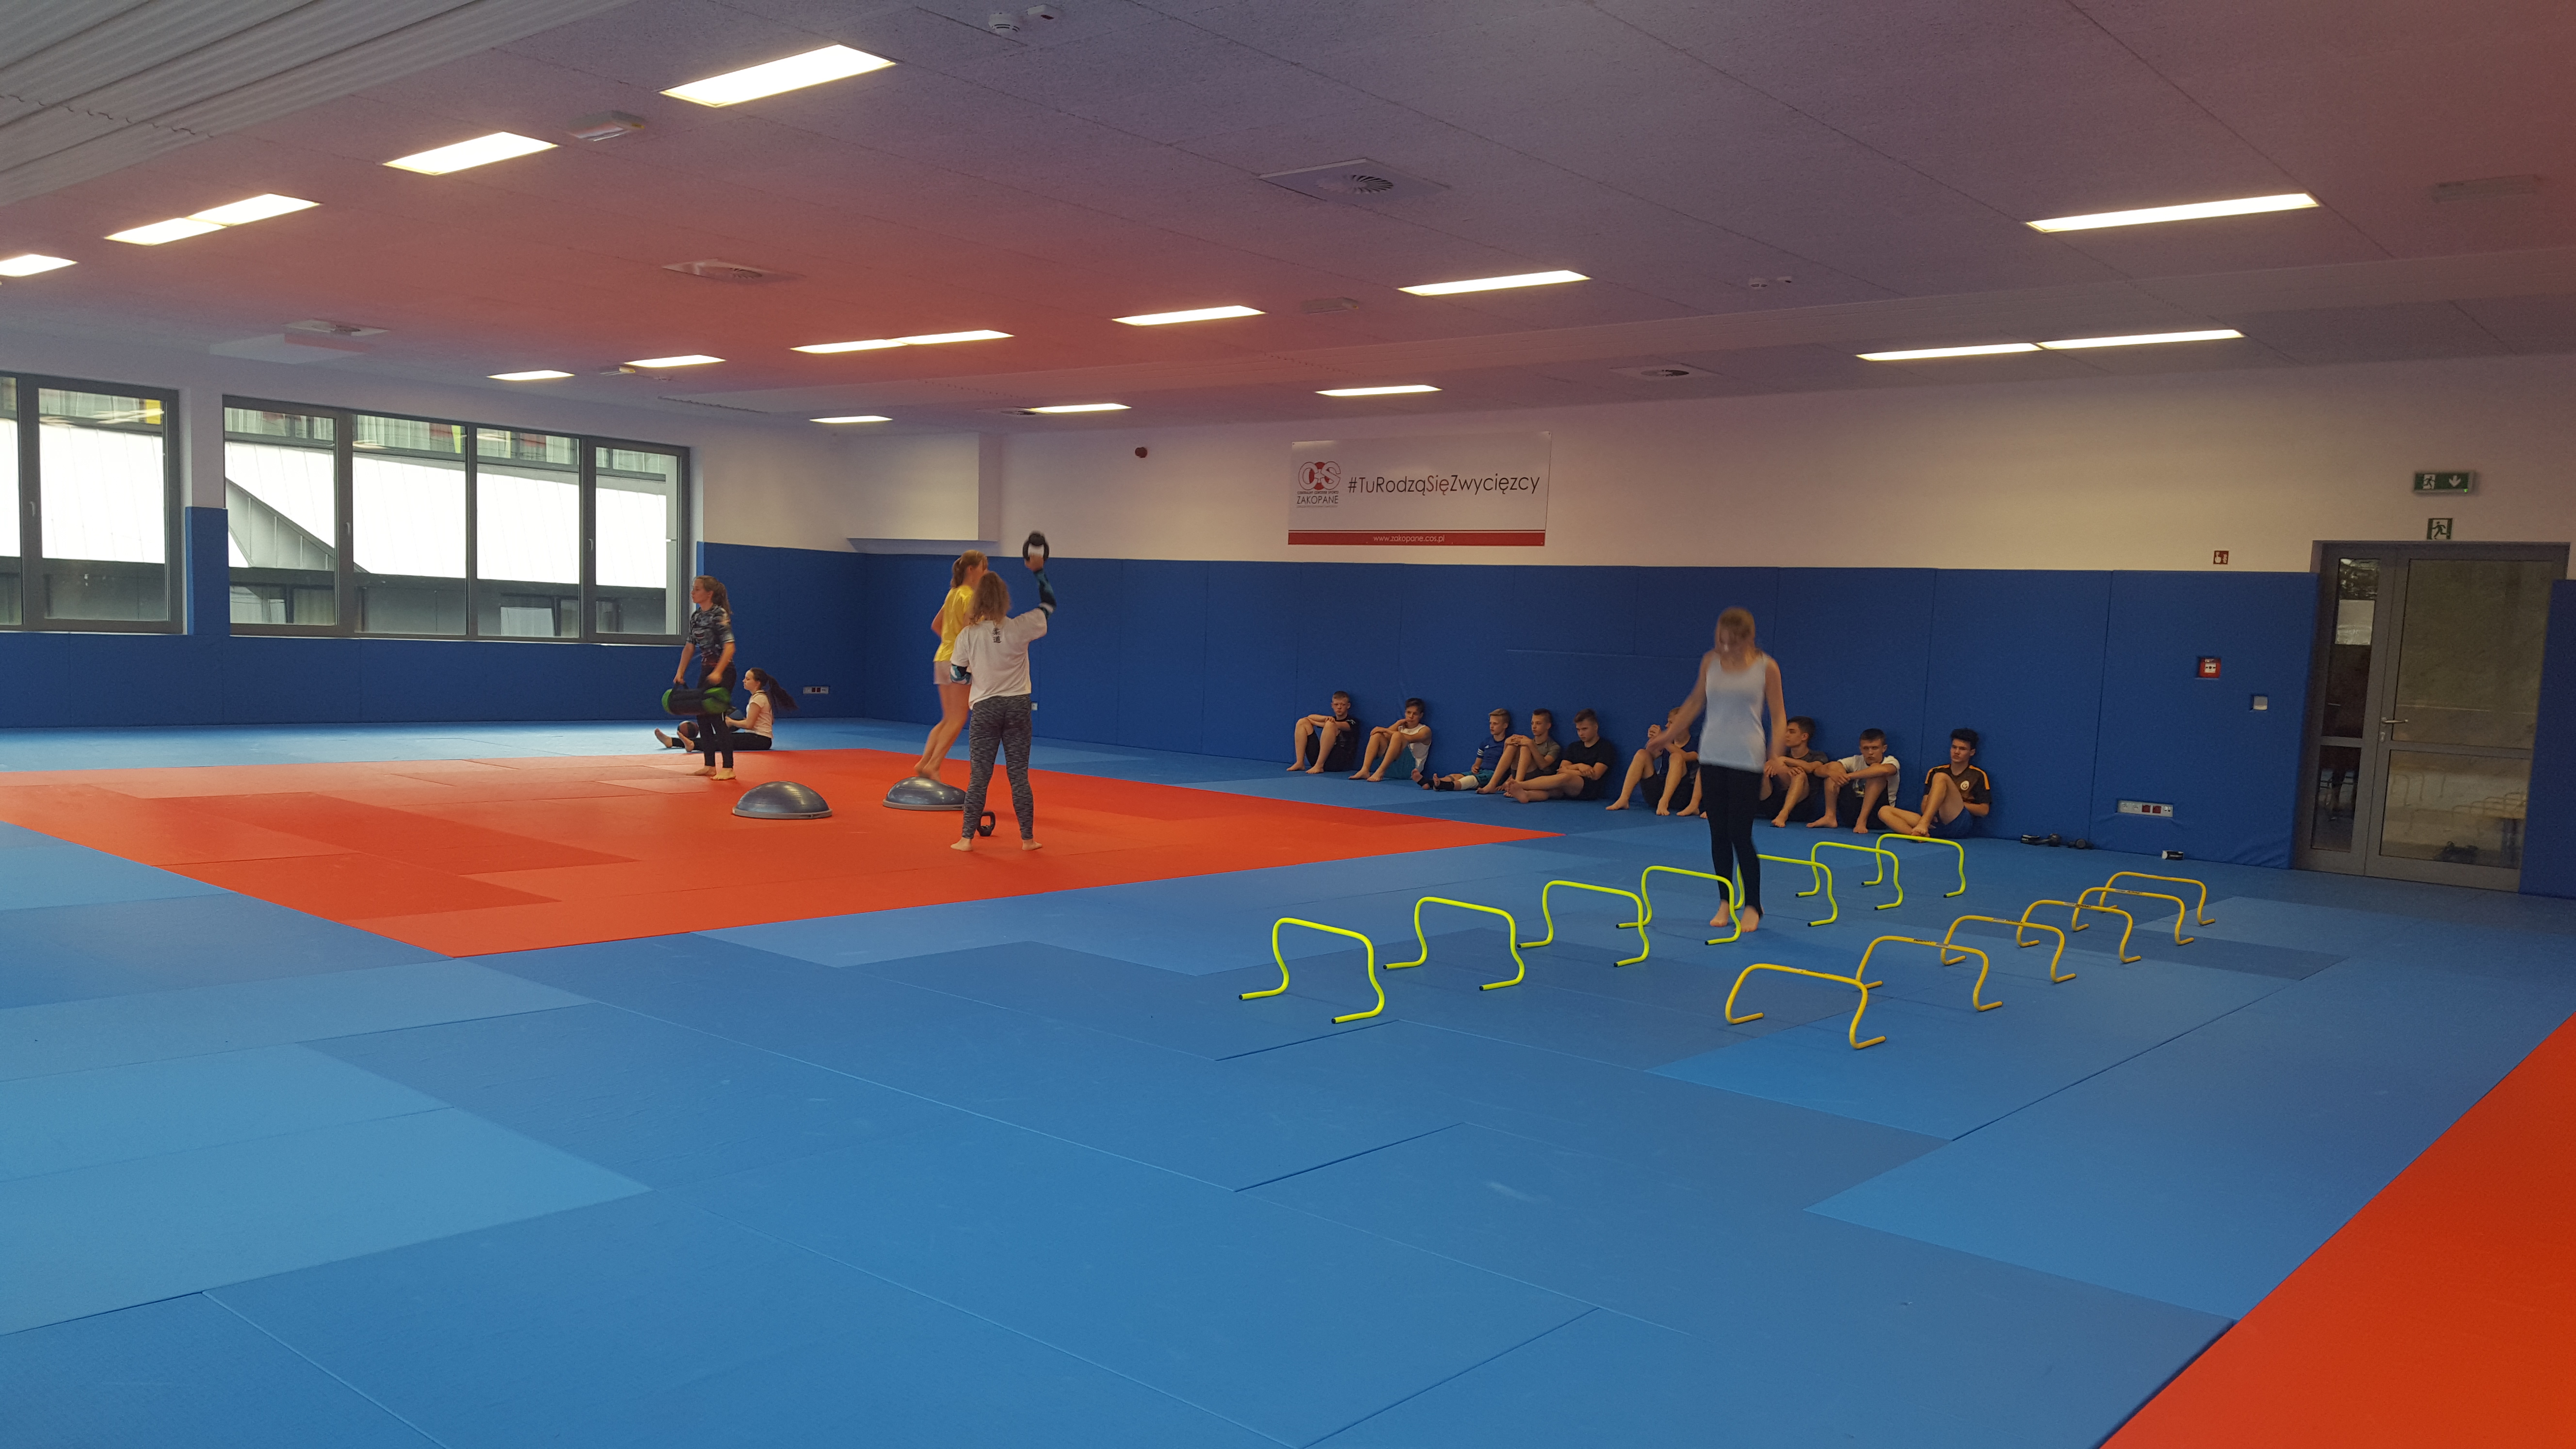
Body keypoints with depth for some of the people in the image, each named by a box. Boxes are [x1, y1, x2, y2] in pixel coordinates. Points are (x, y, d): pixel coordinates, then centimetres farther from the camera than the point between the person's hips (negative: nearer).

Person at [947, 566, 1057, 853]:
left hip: (984, 708, -1)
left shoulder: (968, 635, -9)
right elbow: (1049, 605, 9)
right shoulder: (1020, 628, -8)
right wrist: (1039, 572, 18)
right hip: (1018, 706, 1)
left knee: (979, 777, 5)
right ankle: (1028, 838, 12)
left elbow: (955, 674, 1)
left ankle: (966, 838, 7)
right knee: (1019, 775, 7)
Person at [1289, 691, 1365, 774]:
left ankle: (1319, 766, -28)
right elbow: (1310, 717, 7)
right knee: (1303, 722, 3)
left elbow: (1338, 726, -15)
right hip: (1319, 758, 6)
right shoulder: (1332, 719, 23)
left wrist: (1313, 722, -3)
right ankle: (1300, 763, -10)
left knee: (1330, 724, -26)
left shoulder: (1353, 722, 7)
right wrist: (1326, 718, -14)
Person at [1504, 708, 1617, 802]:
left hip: (1591, 789, -6)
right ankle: (1525, 794, -62)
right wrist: (1578, 766, -8)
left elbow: (1595, 775, -7)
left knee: (1565, 778, -35)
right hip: (1568, 791, 6)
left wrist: (1568, 770, -1)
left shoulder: (1605, 747, 4)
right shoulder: (1574, 747, 23)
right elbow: (1562, 769, 11)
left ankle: (1519, 785, -47)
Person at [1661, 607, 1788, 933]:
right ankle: (1726, 903, 16)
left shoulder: (1766, 667, -4)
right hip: (1712, 756, 4)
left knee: (1740, 834, -5)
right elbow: (1695, 702, 15)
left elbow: (1778, 714, -2)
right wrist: (1668, 735, 13)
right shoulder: (1710, 661, 4)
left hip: (1747, 760, -4)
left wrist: (1775, 756, -13)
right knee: (1718, 833, 6)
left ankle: (1752, 906, 10)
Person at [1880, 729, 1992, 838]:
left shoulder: (1978, 775, 12)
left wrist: (1955, 802, -1)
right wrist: (1927, 813, -8)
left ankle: (1923, 825, -42)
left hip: (1959, 824, -4)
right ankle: (1920, 834, -43)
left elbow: (1984, 810, 6)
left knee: (1941, 777, -25)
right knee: (1884, 811, -16)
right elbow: (1925, 804, 16)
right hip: (1934, 824, 4)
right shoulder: (1935, 772, 23)